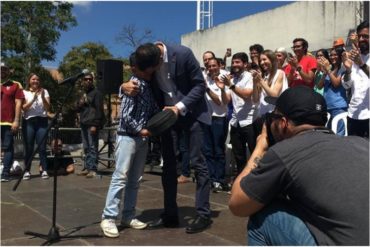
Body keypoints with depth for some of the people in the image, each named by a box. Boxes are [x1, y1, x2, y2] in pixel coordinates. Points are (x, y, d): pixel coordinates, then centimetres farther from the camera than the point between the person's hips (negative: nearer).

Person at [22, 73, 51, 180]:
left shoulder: (44, 91, 9)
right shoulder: (25, 92, 6)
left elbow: (48, 108, 0)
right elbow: (23, 108, -6)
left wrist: (42, 97, -16)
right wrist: (33, 99, -18)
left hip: (42, 121, 1)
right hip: (28, 122, 0)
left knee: (42, 147, -4)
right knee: (29, 148, -1)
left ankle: (44, 170, -3)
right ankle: (27, 171, 4)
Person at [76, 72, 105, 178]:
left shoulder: (96, 93, -2)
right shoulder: (83, 94, 23)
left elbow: (99, 109, -10)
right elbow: (78, 109, 28)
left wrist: (95, 125, -17)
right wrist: (79, 104, 4)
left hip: (92, 124, -8)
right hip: (83, 124, 8)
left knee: (93, 147, -10)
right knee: (86, 148, 9)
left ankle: (93, 169, -10)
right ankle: (87, 168, 14)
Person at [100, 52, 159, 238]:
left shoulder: (147, 85, 12)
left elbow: (152, 110, 10)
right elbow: (126, 115, -17)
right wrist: (141, 130, -10)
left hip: (142, 137, 8)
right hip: (128, 136, -8)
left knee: (134, 180, 10)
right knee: (120, 177, -8)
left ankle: (128, 216, 18)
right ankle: (108, 218, -1)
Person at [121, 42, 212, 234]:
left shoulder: (183, 54, -22)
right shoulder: (146, 61, -10)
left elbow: (200, 85, -16)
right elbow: (137, 77, 4)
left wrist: (180, 107, -25)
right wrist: (125, 85, -20)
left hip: (191, 111, -4)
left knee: (197, 162, -5)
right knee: (168, 163, 4)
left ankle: (203, 214, 3)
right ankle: (170, 214, 13)